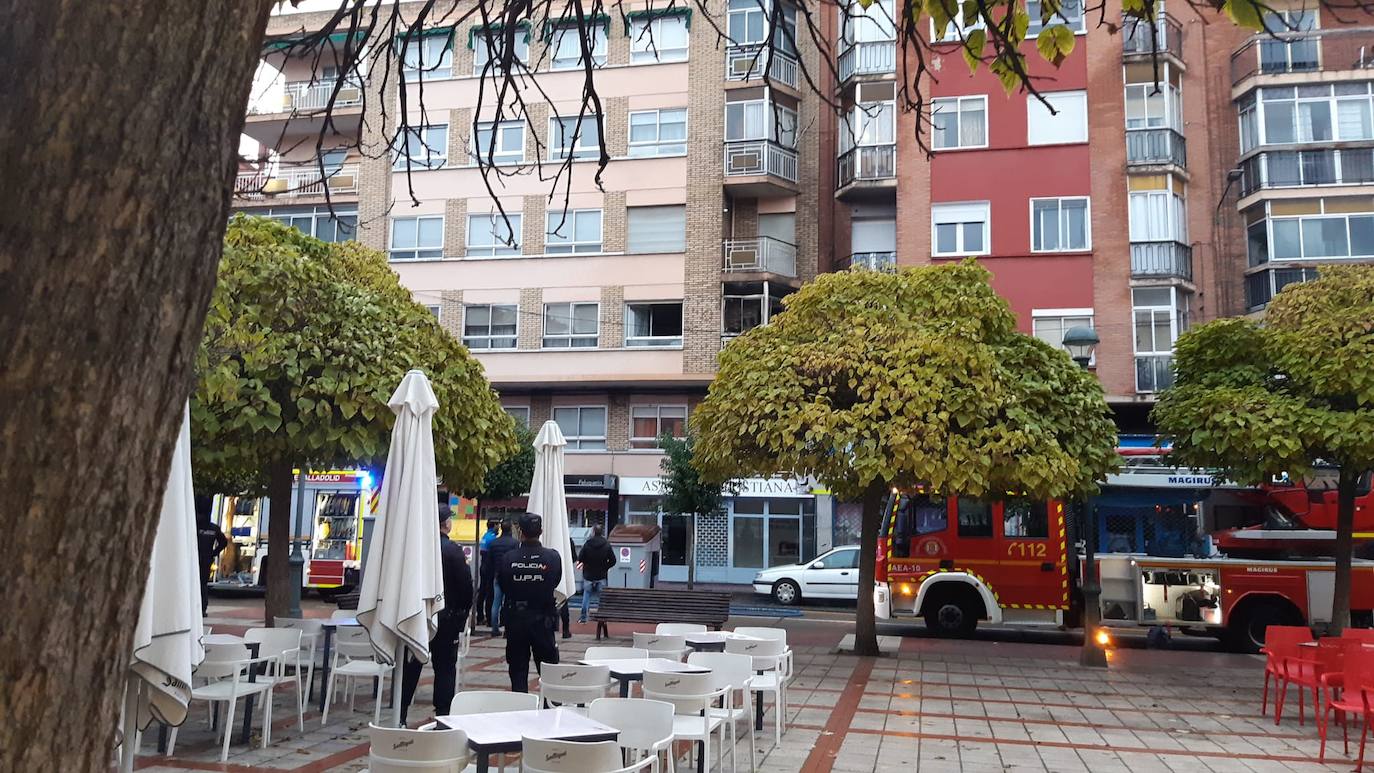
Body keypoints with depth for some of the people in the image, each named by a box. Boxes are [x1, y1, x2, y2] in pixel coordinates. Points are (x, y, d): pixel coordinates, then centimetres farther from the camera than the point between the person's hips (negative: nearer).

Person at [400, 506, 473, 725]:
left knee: (410, 668, 11)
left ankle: (399, 717, 14)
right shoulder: (453, 550, -13)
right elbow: (466, 586, -11)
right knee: (445, 669, 5)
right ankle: (442, 715, 5)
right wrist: (462, 614, 5)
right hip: (446, 618, -3)